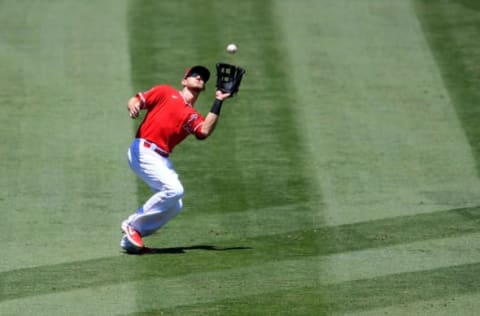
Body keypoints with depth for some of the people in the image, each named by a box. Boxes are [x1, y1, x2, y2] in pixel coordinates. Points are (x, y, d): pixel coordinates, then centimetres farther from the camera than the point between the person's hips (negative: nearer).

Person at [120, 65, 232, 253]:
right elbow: (138, 99, 6)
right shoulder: (165, 92, 11)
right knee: (174, 189, -22)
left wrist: (218, 103, -4)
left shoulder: (193, 117, 17)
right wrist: (133, 105, -18)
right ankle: (132, 225, -11)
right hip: (143, 151, -7)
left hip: (162, 159, 7)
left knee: (174, 206, 3)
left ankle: (130, 239, 11)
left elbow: (205, 132, -5)